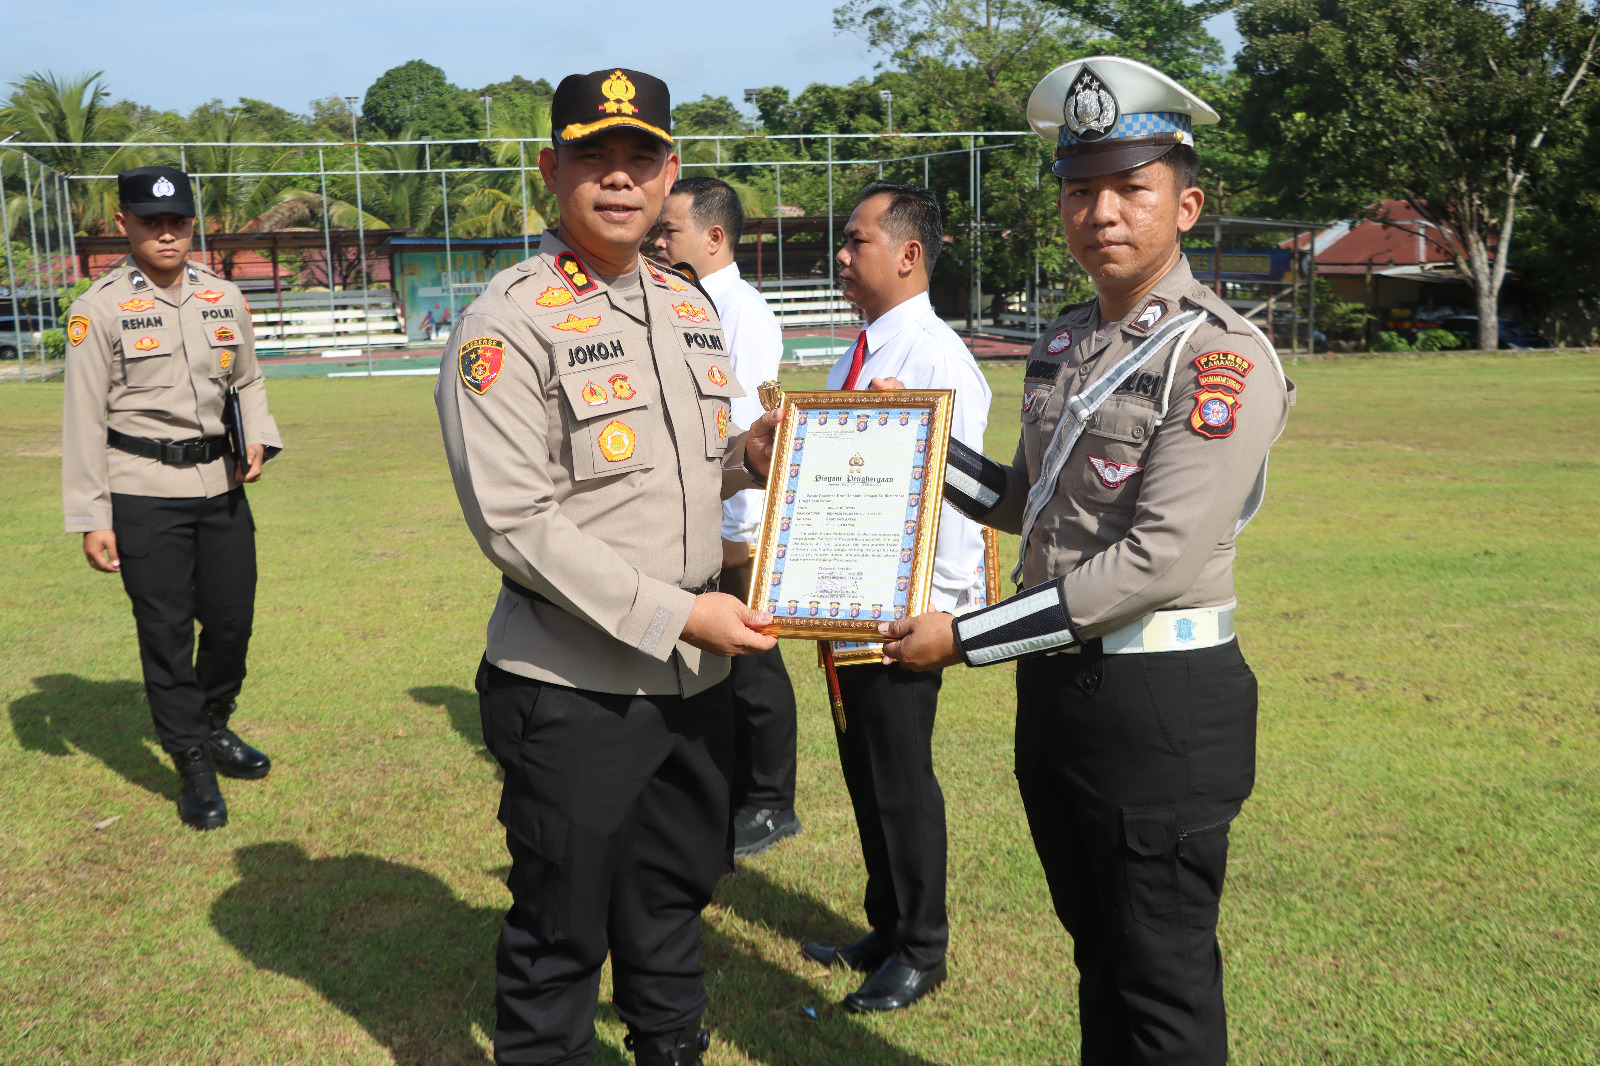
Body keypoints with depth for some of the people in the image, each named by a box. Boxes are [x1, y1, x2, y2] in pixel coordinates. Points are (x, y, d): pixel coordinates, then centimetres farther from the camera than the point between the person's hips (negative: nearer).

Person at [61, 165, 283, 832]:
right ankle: (194, 768, 15)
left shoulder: (225, 299, 8)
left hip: (221, 482, 5)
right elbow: (84, 419, -6)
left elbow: (248, 381, 21)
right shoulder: (100, 309, -6)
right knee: (166, 631, 1)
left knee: (233, 619, 11)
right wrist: (90, 518, -10)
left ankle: (215, 728, 36)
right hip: (144, 492, -4)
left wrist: (258, 437, 0)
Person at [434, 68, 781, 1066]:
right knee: (562, 927, 9)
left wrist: (745, 458, -2)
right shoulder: (509, 321, -13)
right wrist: (676, 612, -22)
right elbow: (515, 523, -19)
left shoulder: (693, 307, 10)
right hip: (572, 690, -6)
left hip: (696, 675, 7)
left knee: (676, 895, 23)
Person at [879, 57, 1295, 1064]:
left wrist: (964, 637, -20)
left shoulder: (1223, 357, -16)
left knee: (1166, 979, 10)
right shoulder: (1062, 345, 9)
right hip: (1055, 686, 7)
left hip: (1162, 703, -7)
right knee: (1097, 950, 23)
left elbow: (1157, 561, -23)